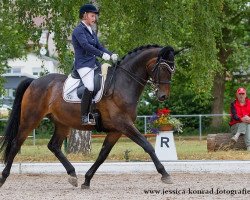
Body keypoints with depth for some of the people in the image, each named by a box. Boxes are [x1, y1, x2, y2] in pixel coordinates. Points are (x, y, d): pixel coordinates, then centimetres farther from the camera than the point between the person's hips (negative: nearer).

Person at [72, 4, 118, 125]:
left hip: (93, 64, 9)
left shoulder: (91, 32, 21)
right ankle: (84, 118, -24)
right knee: (90, 87, -27)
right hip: (83, 64, -9)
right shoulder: (78, 30, -6)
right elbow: (85, 45, -21)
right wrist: (102, 54, -28)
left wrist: (111, 55, -3)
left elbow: (99, 46, 15)